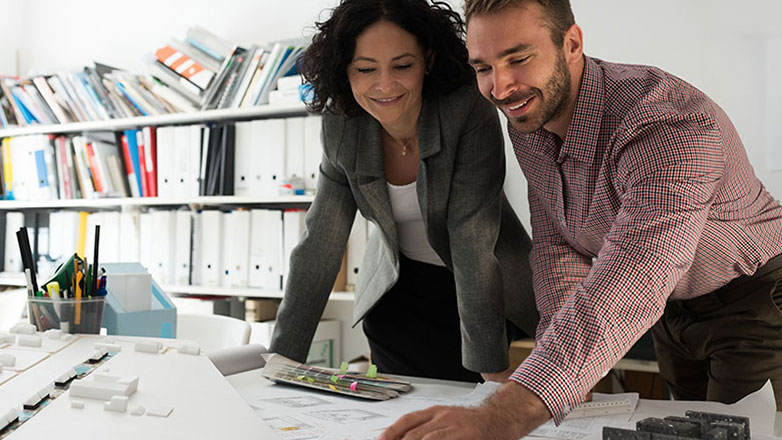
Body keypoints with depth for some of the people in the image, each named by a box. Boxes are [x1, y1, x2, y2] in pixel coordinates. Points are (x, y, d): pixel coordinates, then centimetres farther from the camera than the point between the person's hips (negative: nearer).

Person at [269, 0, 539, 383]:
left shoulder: (470, 111, -26)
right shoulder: (342, 128, -14)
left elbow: (473, 239, -29)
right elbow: (319, 245, -11)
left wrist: (491, 368, -29)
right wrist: (280, 363, -12)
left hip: (483, 293, -2)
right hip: (398, 291, 3)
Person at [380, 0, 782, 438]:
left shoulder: (670, 124, -38)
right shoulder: (528, 123, -13)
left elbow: (631, 288, -53)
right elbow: (557, 242, -6)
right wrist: (562, 352, -24)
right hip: (669, 305, 6)